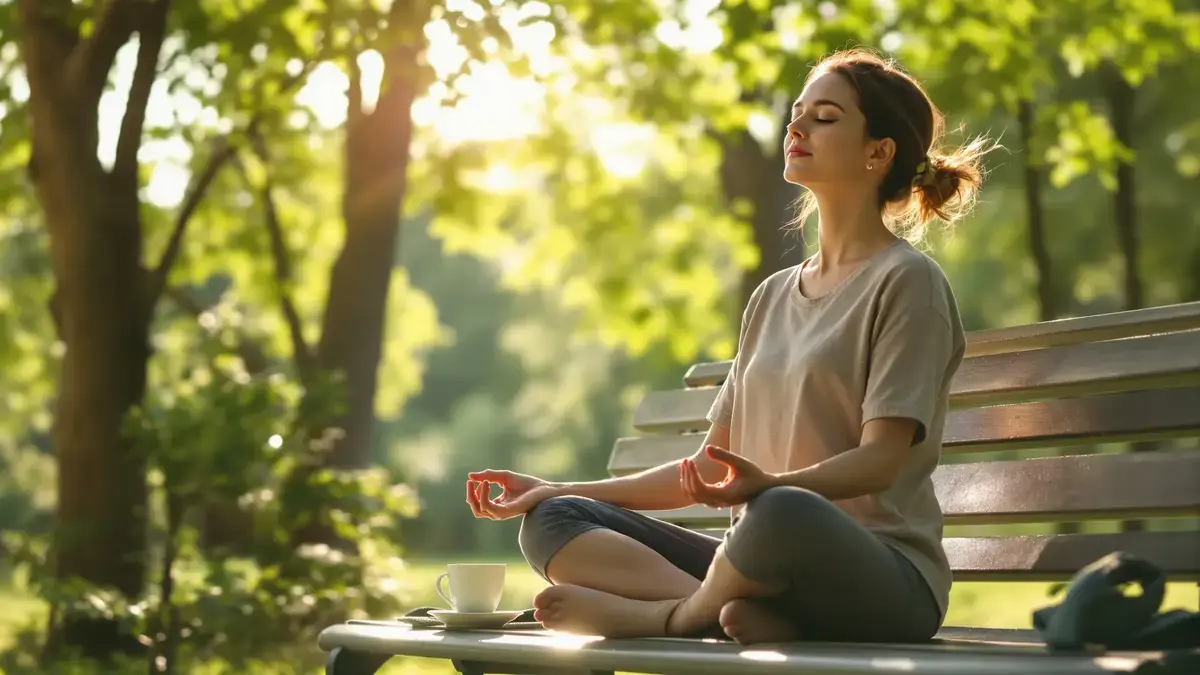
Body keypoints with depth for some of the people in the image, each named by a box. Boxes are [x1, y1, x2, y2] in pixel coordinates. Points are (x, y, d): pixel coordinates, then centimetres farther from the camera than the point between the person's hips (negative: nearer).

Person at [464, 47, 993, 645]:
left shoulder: (908, 281, 0)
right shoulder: (772, 297, 21)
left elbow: (882, 459, -12)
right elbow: (709, 470, 20)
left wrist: (769, 485, -32)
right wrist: (558, 489, 13)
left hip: (888, 582, -7)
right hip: (768, 561, 7)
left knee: (785, 514, -41)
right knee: (553, 521, -8)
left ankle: (669, 613, -12)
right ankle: (743, 611, -28)